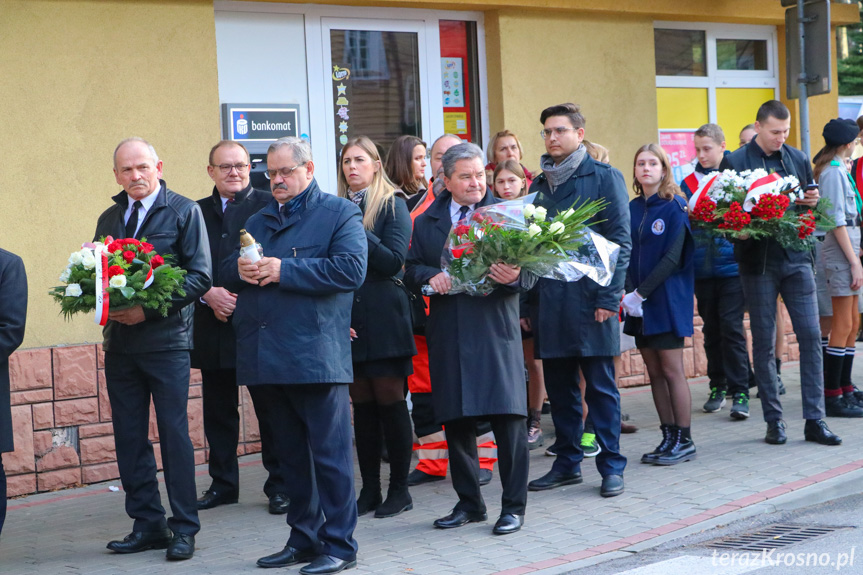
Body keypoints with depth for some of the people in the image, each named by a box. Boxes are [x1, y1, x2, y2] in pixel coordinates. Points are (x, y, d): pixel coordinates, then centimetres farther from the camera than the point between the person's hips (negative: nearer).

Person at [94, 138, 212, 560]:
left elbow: (200, 277, -7)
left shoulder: (184, 212, 0)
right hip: (119, 342, 5)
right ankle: (147, 524, 16)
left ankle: (184, 528, 5)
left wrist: (148, 309, -17)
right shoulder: (109, 219, 16)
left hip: (166, 339, -5)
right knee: (129, 436, 7)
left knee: (174, 433, -2)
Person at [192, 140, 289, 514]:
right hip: (213, 328, 4)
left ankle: (280, 485, 12)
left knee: (270, 409, 2)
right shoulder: (197, 212, 12)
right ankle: (222, 483, 23)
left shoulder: (268, 206, -1)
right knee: (218, 410, 11)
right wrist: (209, 294, -10)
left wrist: (241, 298, -14)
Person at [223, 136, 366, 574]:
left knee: (330, 453, -3)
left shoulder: (339, 213, 0)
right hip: (269, 356, 7)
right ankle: (304, 538, 23)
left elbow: (350, 269, -15)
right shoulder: (258, 222, 21)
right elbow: (226, 271, 23)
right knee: (292, 454, 14)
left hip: (316, 354, -7)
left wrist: (283, 270, -16)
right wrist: (240, 269, -2)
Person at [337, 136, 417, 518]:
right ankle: (369, 490, 14)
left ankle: (399, 489, 8)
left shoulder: (393, 206, 0)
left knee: (390, 401, -1)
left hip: (383, 318, -4)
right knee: (362, 404, 7)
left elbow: (393, 260, -11)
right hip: (347, 319, 4)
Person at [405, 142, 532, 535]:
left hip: (496, 330, -3)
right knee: (456, 421, 9)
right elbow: (411, 269, 13)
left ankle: (513, 506, 6)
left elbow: (529, 268, 0)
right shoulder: (426, 223, 14)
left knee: (508, 418, -6)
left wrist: (515, 276, -22)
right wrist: (430, 276, -8)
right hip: (448, 334, 3)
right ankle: (469, 503, 23)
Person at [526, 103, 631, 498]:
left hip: (589, 298, -5)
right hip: (549, 299, 5)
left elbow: (619, 240, -6)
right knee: (559, 387, 11)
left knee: (601, 387, 1)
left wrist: (608, 297, -14)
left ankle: (611, 466, 8)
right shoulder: (540, 184, 15)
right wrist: (530, 300, 8)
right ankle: (567, 462, 21)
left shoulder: (603, 177, -2)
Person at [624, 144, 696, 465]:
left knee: (671, 369, -4)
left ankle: (684, 440, 3)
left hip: (667, 298, -5)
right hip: (638, 302, 6)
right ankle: (668, 437, 14)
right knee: (653, 371, 7)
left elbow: (673, 258, -12)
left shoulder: (674, 207, -6)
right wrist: (629, 293, -10)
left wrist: (641, 293, -16)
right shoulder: (632, 209, 10)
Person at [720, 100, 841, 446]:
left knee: (811, 336, -2)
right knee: (763, 342, 4)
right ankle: (773, 421, 13)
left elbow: (810, 204, 17)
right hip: (758, 260, -3)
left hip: (796, 257, 3)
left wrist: (813, 202, -5)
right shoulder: (734, 162, -2)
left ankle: (815, 420, 4)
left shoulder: (798, 159, 11)